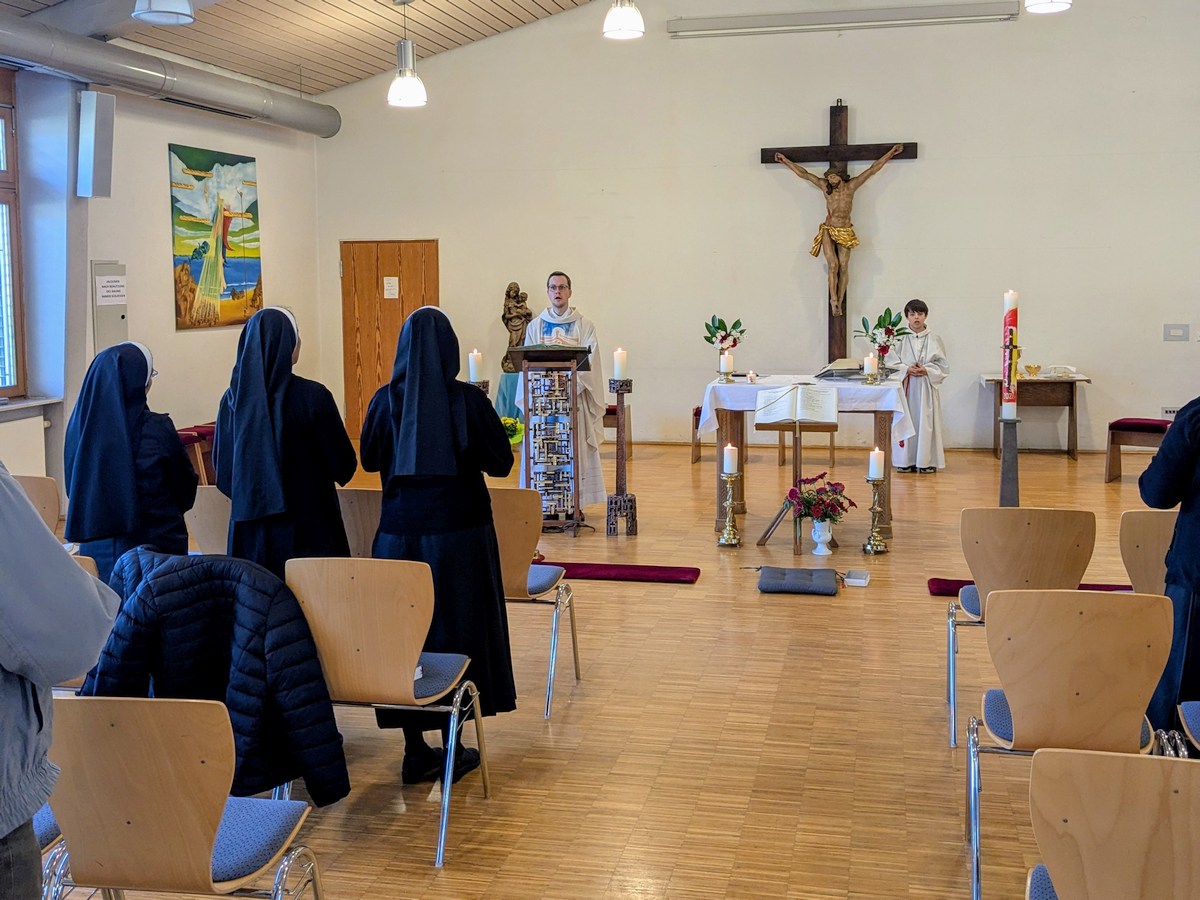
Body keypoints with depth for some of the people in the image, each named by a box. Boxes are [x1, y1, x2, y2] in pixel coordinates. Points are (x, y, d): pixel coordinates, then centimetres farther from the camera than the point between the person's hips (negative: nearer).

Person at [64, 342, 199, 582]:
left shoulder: (80, 424, -5)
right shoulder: (156, 429, -16)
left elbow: (73, 488, 7)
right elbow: (186, 488, -2)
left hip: (96, 549, 4)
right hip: (154, 546, -4)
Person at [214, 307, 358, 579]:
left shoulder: (233, 399, -1)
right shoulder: (312, 396, -13)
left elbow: (222, 471, 7)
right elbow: (344, 467, -6)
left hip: (250, 531, 5)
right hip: (308, 531, -4)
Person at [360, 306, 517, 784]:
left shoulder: (385, 400, -4)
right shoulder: (469, 400, -11)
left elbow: (369, 460, 9)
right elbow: (500, 462, -4)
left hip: (400, 532, 2)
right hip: (459, 530, -2)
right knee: (457, 629, 8)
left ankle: (415, 749, 16)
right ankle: (452, 751, 15)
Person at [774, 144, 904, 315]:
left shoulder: (851, 186, 2)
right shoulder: (825, 187, 5)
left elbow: (873, 169, 6)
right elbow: (803, 173, 10)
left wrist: (891, 152, 8)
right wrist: (785, 161, 14)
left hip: (845, 233, 0)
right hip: (828, 231, 0)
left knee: (843, 267, -5)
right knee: (833, 265, -14)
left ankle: (839, 301, -2)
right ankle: (834, 299, -11)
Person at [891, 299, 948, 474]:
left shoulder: (934, 339, 3)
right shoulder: (900, 339, 2)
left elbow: (943, 366, 4)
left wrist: (926, 370, -11)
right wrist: (907, 369, -13)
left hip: (927, 387, 0)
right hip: (906, 387, 0)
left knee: (926, 422, -1)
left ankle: (927, 461, 6)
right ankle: (906, 461, 7)